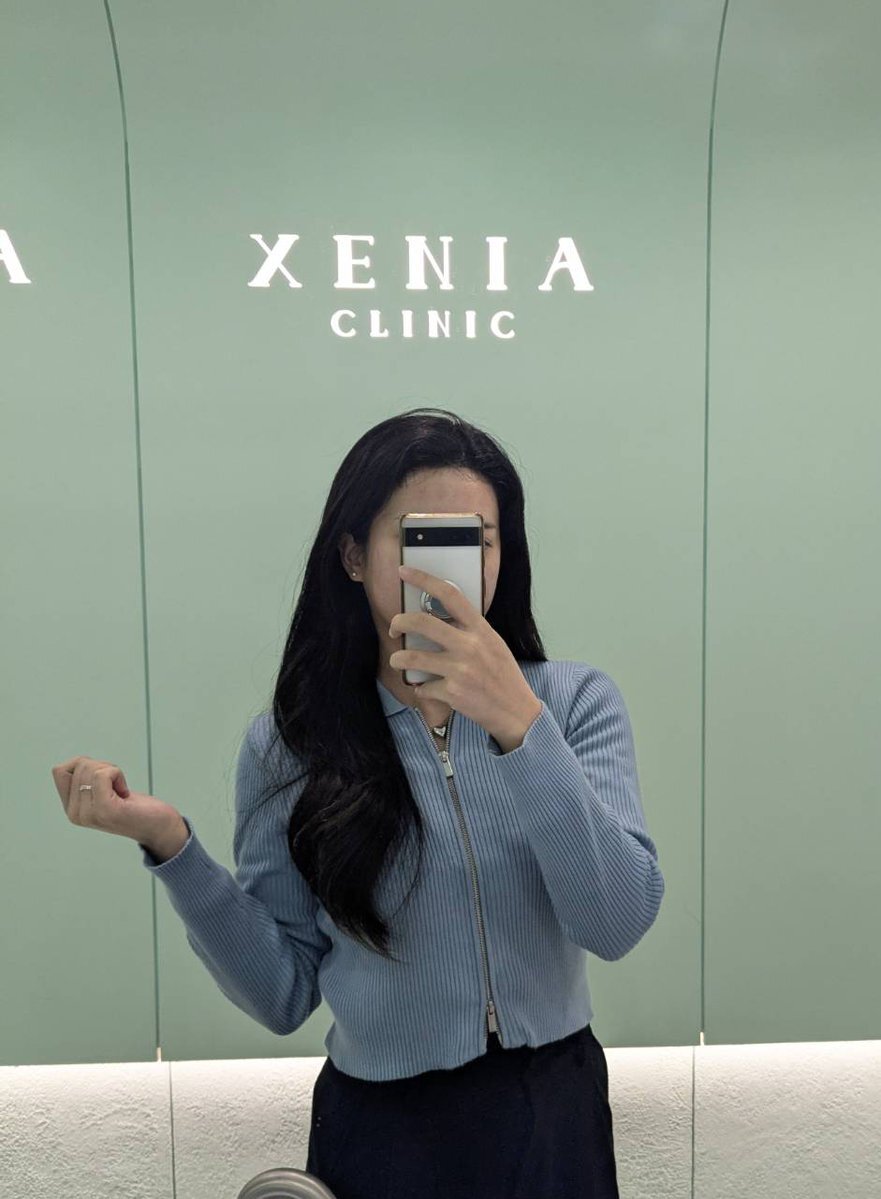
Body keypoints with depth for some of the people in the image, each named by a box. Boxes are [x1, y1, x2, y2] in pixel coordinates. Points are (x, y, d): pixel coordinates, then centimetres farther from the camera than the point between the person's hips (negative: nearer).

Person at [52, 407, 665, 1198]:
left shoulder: (576, 700, -10)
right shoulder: (288, 743, -9)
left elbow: (619, 924, -19)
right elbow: (285, 996, -6)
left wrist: (519, 725, -31)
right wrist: (169, 843, -19)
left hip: (556, 1115, 1)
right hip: (380, 1130, 0)